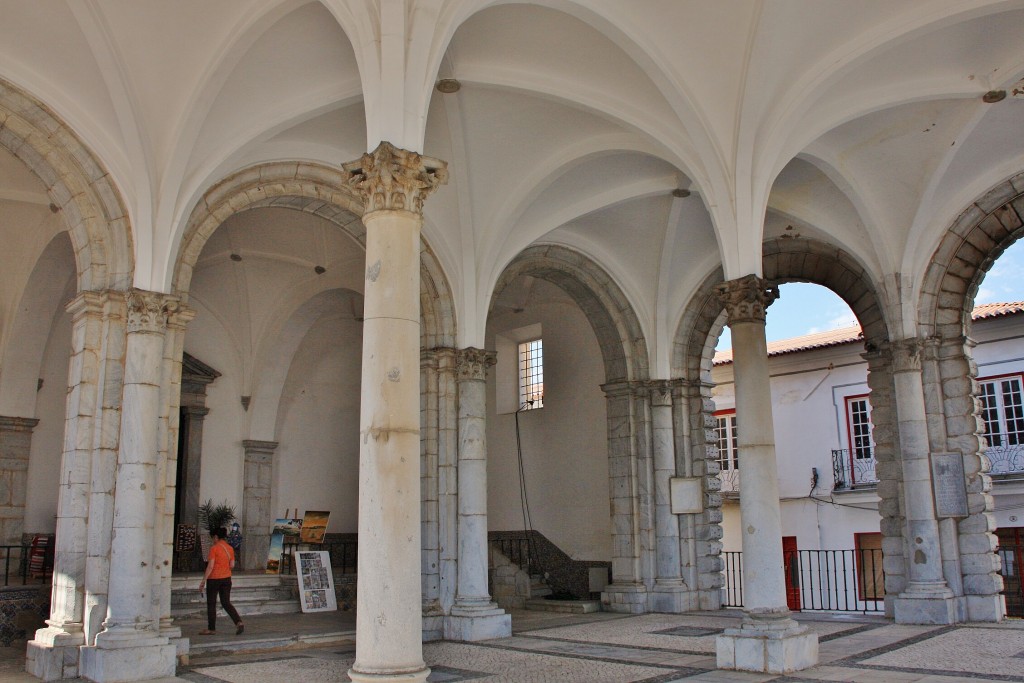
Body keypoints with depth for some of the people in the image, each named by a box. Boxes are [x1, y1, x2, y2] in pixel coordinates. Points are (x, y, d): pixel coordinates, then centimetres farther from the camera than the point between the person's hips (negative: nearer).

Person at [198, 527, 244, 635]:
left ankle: (211, 628, 15)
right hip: (227, 578, 6)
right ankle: (239, 623, -5)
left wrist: (203, 580, -13)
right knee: (226, 603, 11)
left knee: (211, 604, 8)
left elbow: (210, 566, -16)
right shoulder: (230, 549, 6)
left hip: (214, 579, -6)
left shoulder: (214, 549, -12)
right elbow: (232, 565, 7)